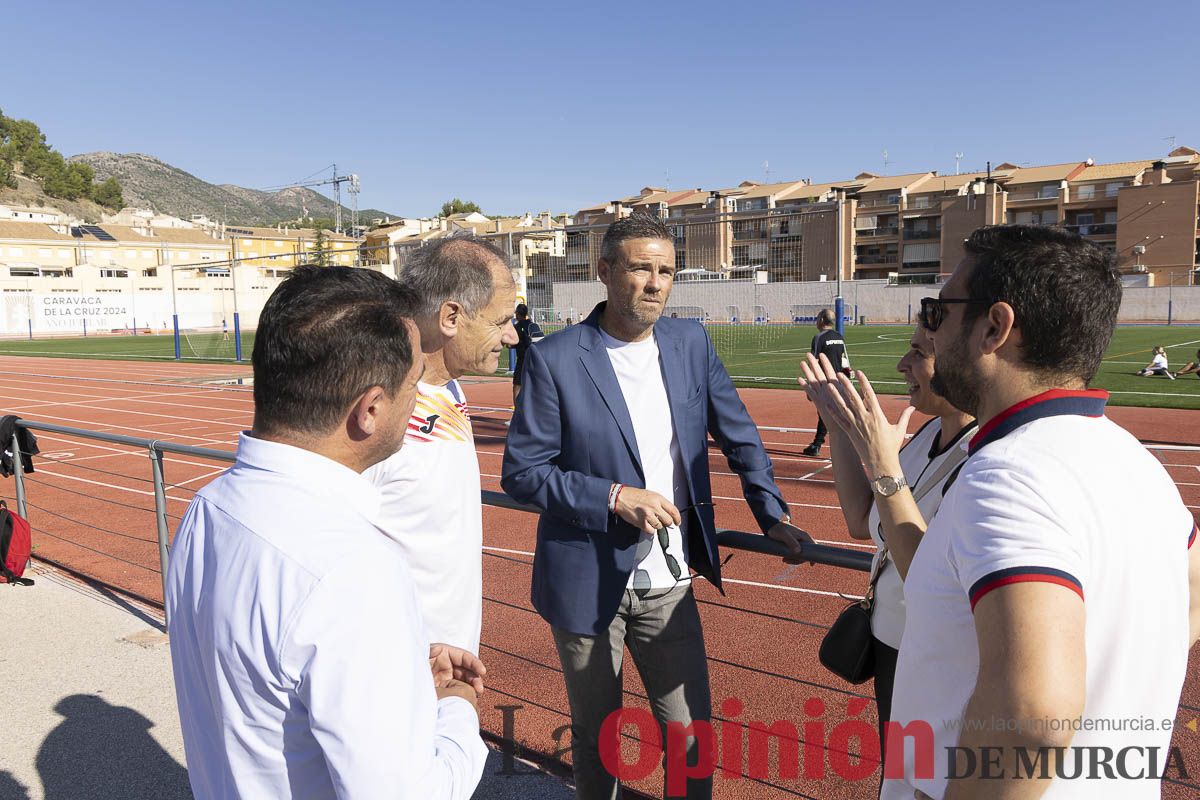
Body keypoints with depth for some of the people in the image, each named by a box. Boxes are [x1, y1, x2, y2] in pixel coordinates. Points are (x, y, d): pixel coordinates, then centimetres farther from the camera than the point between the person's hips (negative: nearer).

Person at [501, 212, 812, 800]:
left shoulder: (691, 343, 1)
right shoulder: (554, 359, -12)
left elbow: (740, 436, 10)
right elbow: (521, 471, -12)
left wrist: (772, 515, 5)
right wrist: (613, 498, -20)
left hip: (670, 581, 3)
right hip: (588, 583, -2)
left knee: (692, 729, 10)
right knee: (595, 734, 17)